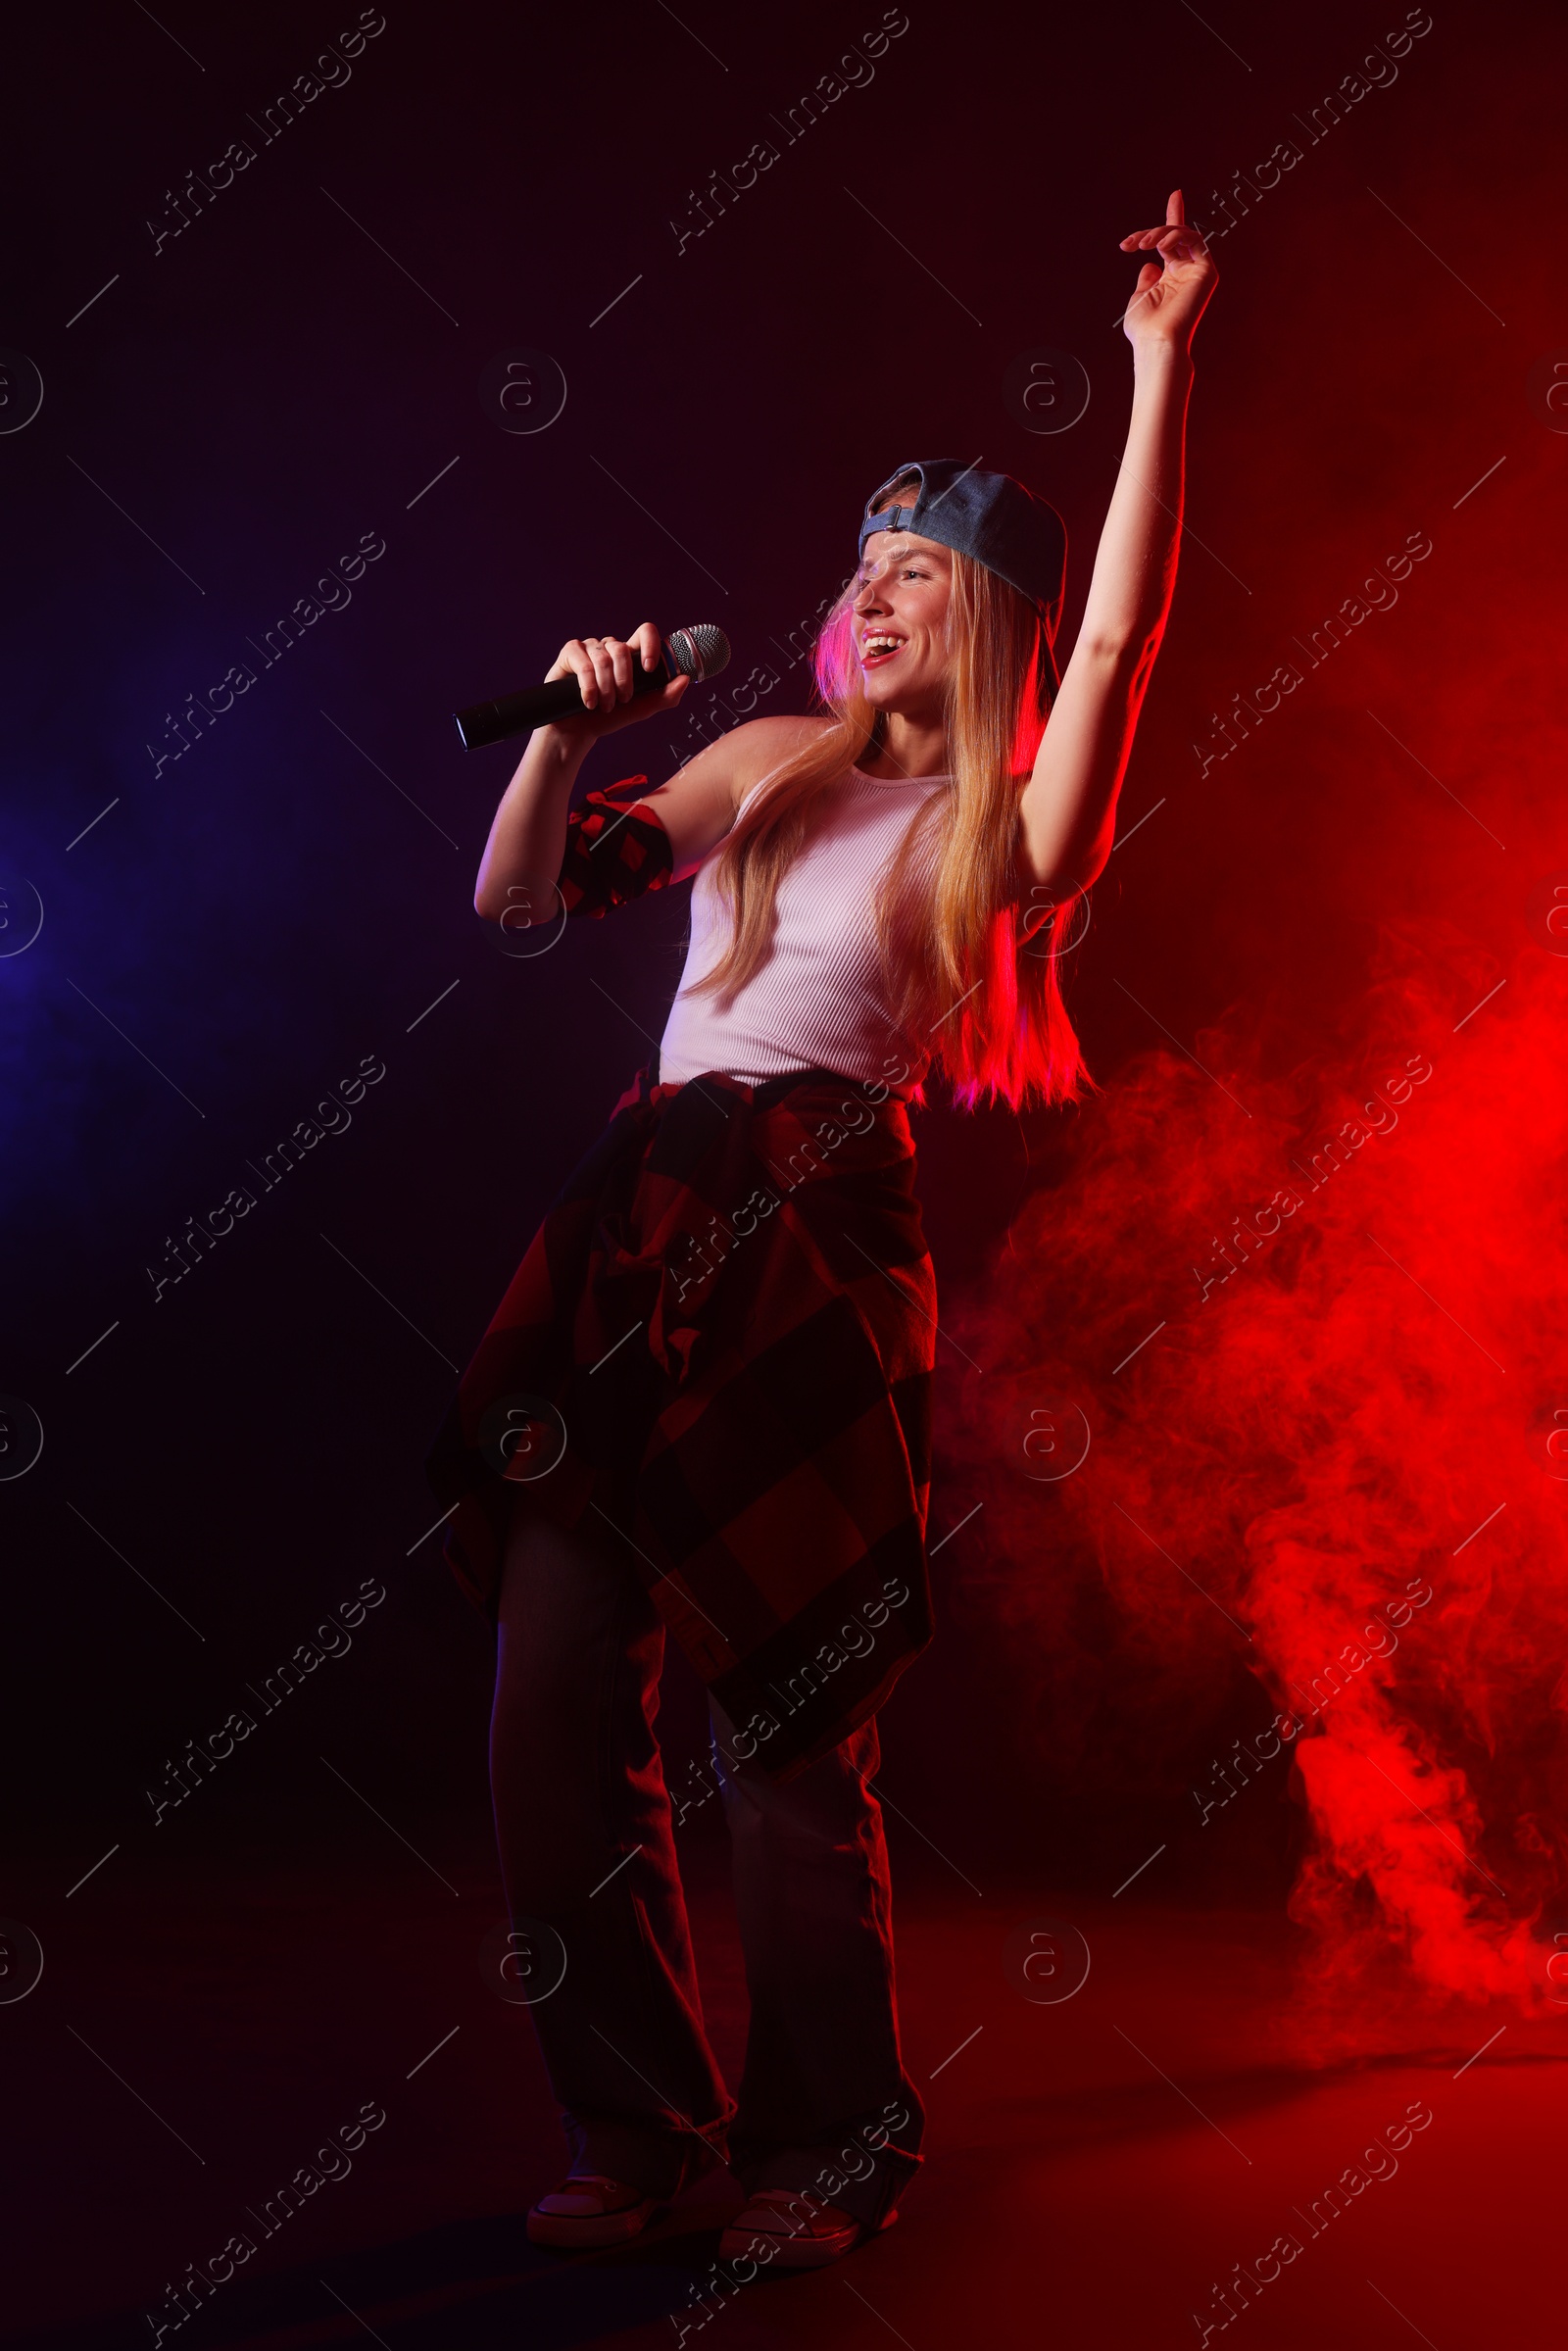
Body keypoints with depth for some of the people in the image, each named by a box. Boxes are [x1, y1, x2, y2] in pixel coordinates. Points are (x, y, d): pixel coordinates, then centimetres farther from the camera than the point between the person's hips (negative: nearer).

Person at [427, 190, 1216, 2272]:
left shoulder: (1010, 834, 7)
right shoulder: (767, 761, 21)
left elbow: (1121, 630, -9)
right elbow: (521, 897, 21)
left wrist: (1160, 363, -11)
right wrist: (573, 730, 6)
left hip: (814, 1257, -5)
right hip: (634, 1228, 5)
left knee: (784, 1722, -5)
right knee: (555, 1691, 1)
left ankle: (833, 2134, 15)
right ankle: (637, 2117, 18)